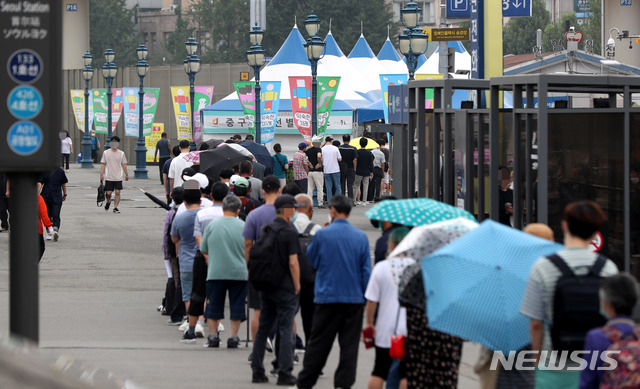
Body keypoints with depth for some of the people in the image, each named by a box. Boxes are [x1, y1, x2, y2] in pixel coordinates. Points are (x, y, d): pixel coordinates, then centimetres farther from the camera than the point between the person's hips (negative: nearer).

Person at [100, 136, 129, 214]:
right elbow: (103, 164, 4)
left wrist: (126, 174, 9)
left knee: (117, 192, -7)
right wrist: (101, 174, -4)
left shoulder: (121, 153, 5)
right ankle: (108, 202, 31)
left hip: (118, 178, 0)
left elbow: (123, 165, 10)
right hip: (109, 177, 0)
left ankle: (115, 207, 1)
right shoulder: (106, 153, 3)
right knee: (108, 193, 0)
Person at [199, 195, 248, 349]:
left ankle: (213, 335, 10)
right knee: (236, 305, 7)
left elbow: (203, 250, 9)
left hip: (216, 272, 0)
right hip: (239, 272, 0)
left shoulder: (212, 225, 0)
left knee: (214, 304, 10)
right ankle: (233, 337, 5)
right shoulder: (243, 226, -1)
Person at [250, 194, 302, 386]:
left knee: (263, 328, 12)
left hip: (266, 286, 7)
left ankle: (257, 371, 13)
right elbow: (293, 262, -16)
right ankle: (284, 373, -5)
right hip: (285, 287, -7)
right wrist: (297, 286, -8)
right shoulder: (290, 232, -13)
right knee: (286, 330, -3)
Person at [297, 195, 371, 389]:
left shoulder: (322, 234, -7)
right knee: (349, 344, 5)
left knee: (318, 344, 6)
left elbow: (311, 259, 9)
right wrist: (365, 298, 10)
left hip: (327, 296, -1)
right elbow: (366, 270, 2)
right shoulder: (360, 237, -1)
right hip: (354, 298, 1)